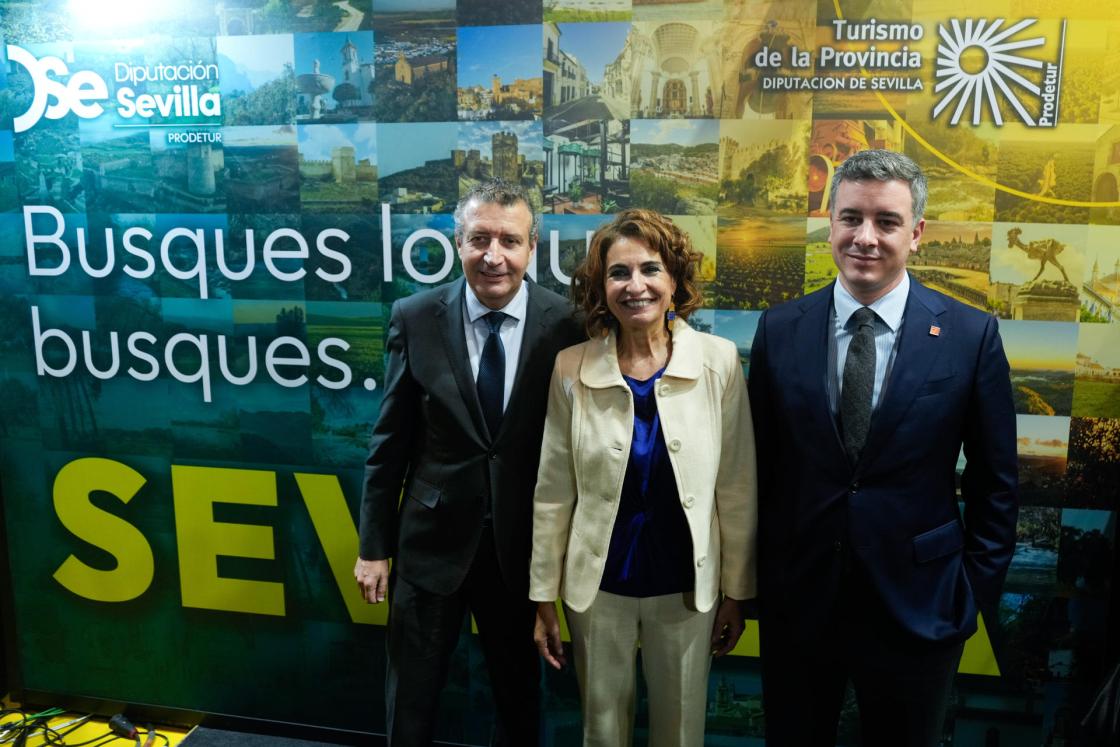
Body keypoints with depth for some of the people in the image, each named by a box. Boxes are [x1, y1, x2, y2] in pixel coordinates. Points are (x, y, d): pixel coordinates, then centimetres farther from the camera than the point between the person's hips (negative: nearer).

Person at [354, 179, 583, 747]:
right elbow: (390, 440, -2)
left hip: (522, 544, 0)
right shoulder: (415, 317, -7)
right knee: (410, 700, 17)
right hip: (431, 538, 0)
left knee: (520, 695, 21)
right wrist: (372, 545, 0)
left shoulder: (565, 324, -10)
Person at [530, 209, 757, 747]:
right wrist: (543, 598, 0)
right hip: (598, 586, 0)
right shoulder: (572, 370, -9)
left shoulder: (719, 362, -9)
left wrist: (736, 592, 1)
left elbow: (737, 489, -3)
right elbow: (552, 494, -3)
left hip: (687, 586, 0)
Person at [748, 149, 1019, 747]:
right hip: (795, 601, 1)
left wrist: (979, 591, 0)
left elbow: (994, 481, 0)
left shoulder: (971, 335, -7)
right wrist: (754, 578, 3)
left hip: (918, 604, -1)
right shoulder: (779, 330, -3)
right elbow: (759, 465, 2)